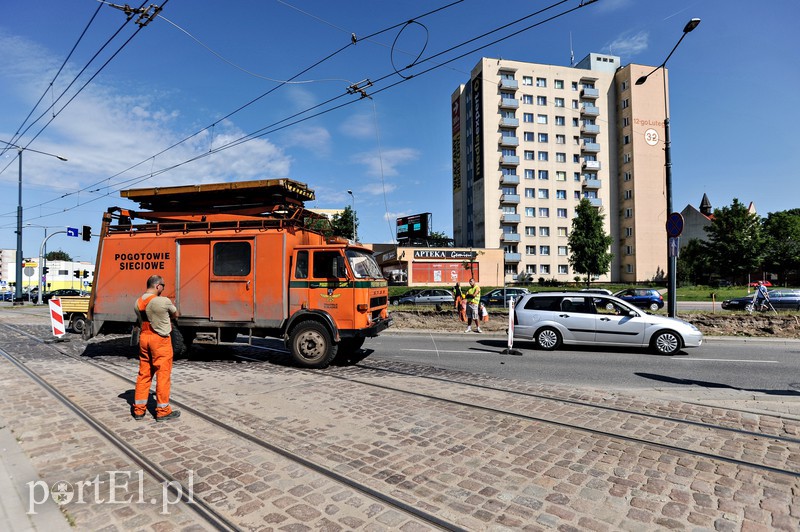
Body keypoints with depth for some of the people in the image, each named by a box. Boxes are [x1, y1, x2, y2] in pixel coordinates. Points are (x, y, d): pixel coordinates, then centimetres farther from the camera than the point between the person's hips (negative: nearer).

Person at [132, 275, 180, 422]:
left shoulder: (138, 302, 4)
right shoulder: (164, 301, -17)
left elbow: (142, 320, 12)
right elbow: (176, 314, -2)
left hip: (144, 337, 7)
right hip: (160, 340, -7)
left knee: (144, 373, 15)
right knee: (163, 374, 1)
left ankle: (139, 409, 23)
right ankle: (163, 411, 7)